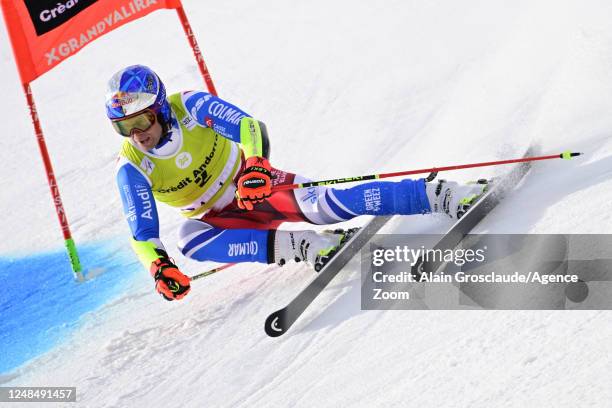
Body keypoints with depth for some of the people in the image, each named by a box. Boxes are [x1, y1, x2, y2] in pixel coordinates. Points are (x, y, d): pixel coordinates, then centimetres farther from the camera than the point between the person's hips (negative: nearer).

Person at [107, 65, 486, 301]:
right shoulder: (131, 168, -13)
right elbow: (143, 233, -12)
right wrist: (159, 267, -31)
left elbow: (250, 126, -24)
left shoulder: (191, 106, -18)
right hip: (217, 218, 2)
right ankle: (301, 245, -32)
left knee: (322, 206, -29)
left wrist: (255, 164, -44)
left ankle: (443, 195, -27)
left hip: (256, 184, -2)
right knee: (190, 240, -32)